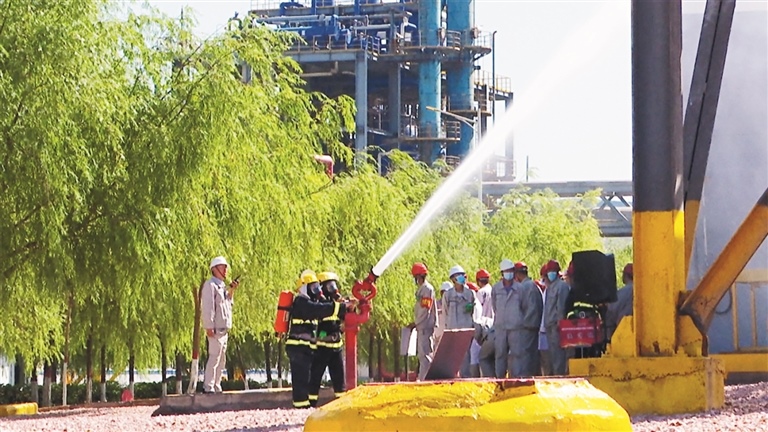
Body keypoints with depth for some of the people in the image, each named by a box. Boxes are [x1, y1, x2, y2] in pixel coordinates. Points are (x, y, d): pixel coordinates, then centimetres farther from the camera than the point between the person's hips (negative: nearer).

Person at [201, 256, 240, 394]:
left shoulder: (221, 286, 20)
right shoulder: (210, 285, -8)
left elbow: (228, 304, 27)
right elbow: (207, 307, -15)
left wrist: (231, 291, 13)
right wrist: (209, 327, -21)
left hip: (224, 329, 10)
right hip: (215, 329, -10)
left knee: (221, 360, 10)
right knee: (214, 357, -13)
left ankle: (216, 387, 14)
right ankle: (208, 387, -14)